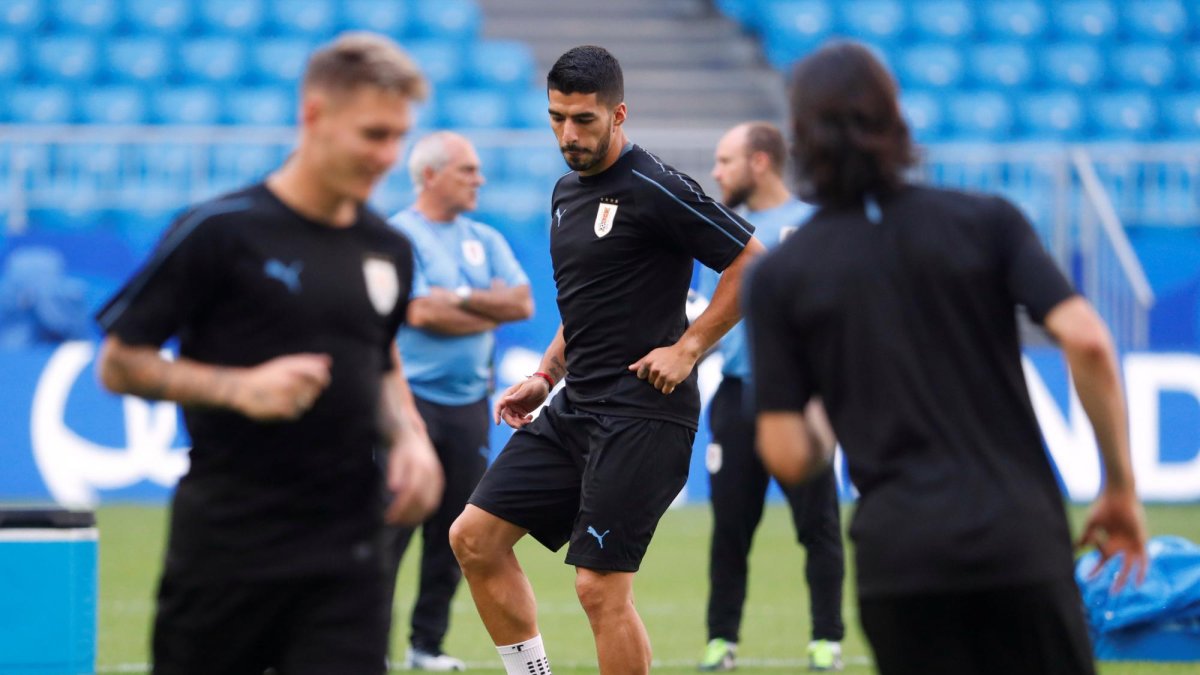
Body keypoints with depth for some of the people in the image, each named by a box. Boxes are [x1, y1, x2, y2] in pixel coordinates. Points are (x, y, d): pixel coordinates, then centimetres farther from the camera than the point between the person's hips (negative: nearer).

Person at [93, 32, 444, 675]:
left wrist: (408, 436, 4)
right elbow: (119, 363, -5)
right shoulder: (219, 231, -8)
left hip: (344, 553, 4)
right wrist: (238, 387, -18)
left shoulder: (390, 251, 9)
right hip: (225, 544, -4)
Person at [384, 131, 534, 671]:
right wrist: (493, 309, -4)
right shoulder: (398, 236, -5)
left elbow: (522, 302, 2)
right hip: (412, 398, -6)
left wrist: (460, 298, -9)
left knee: (452, 532, 7)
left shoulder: (485, 240, 14)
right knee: (392, 527, -10)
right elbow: (422, 313, -16)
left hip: (469, 402, 6)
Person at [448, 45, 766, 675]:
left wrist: (687, 347, -13)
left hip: (642, 414, -9)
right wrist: (545, 375, 17)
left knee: (601, 587, -11)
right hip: (575, 407, 9)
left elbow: (755, 264, -12)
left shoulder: (655, 190, -12)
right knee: (475, 538, 4)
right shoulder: (567, 191, 14)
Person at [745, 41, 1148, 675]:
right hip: (1020, 538, 0)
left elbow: (787, 457, 0)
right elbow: (1087, 341, -8)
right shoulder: (986, 221, 4)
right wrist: (1121, 488, 1)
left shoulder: (780, 275, 4)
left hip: (898, 552, 0)